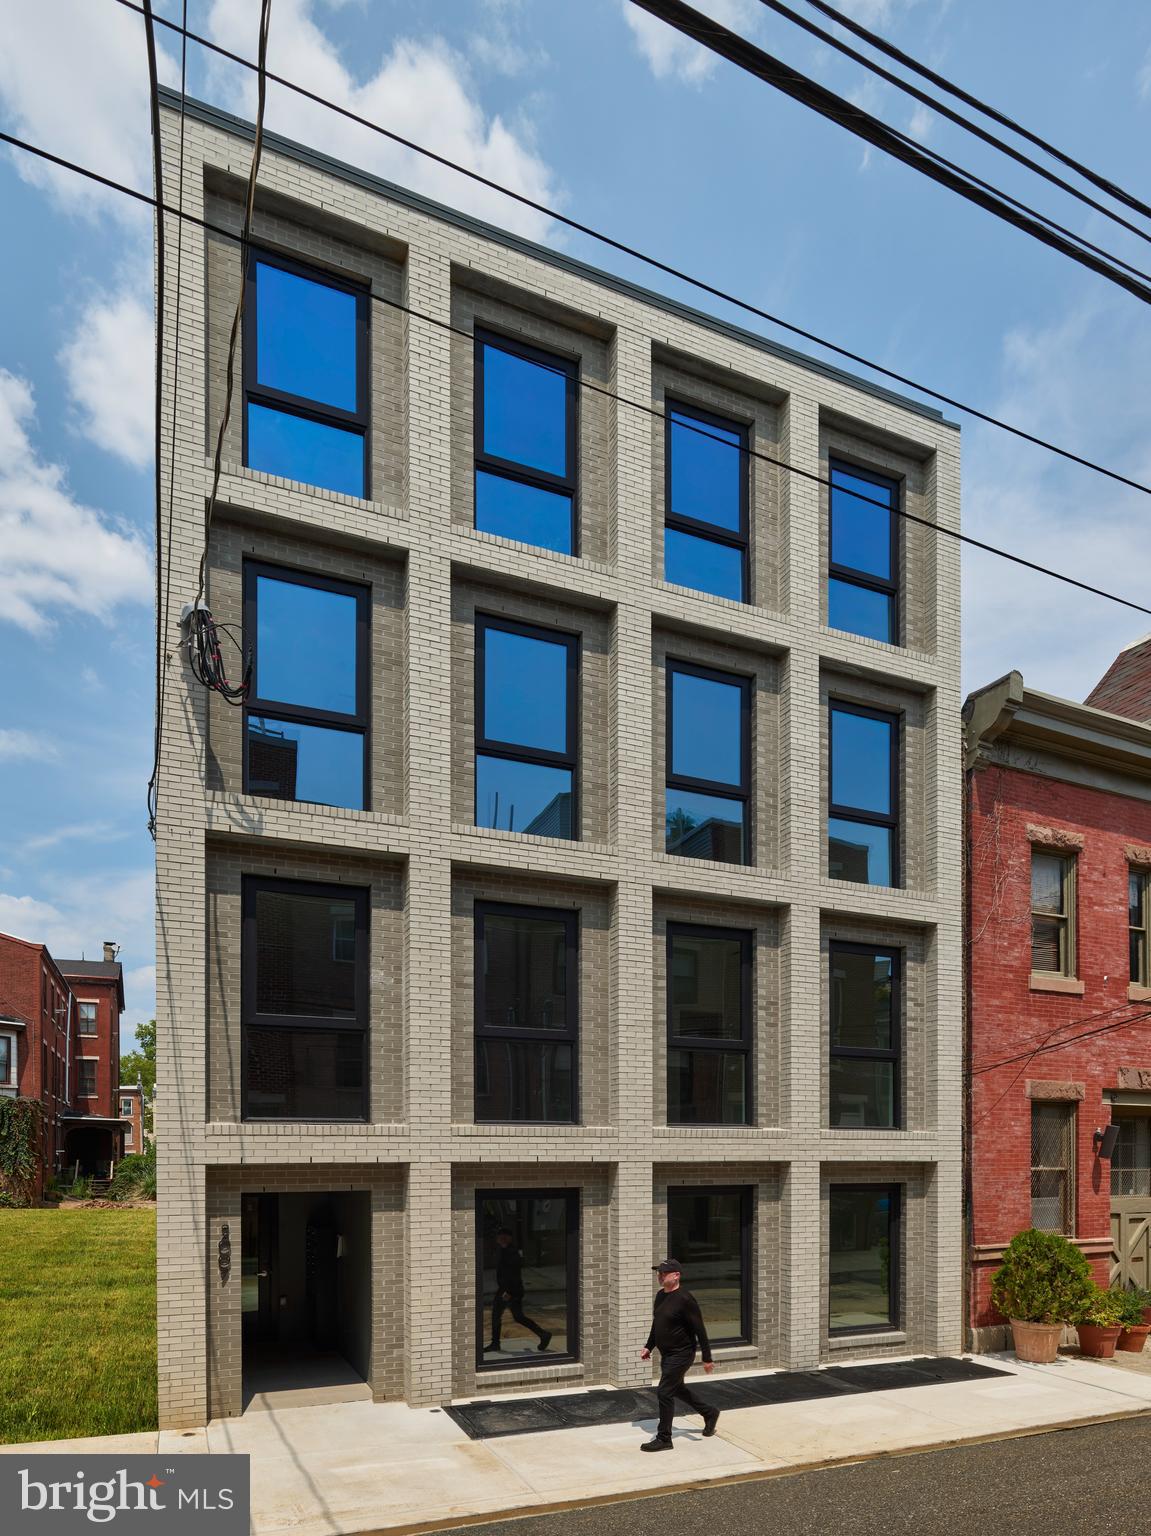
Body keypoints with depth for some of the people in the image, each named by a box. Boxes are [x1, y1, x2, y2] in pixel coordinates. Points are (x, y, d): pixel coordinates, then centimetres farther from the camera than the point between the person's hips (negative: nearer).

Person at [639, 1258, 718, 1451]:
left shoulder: (685, 1299, -21)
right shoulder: (660, 1295, 4)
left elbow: (700, 1330, -19)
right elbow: (656, 1324, 19)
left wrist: (707, 1358, -17)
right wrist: (649, 1346, 17)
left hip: (681, 1354, -9)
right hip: (667, 1355, 9)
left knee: (664, 1392, -9)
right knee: (677, 1388, 21)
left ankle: (664, 1439, 4)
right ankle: (709, 1413, 41)